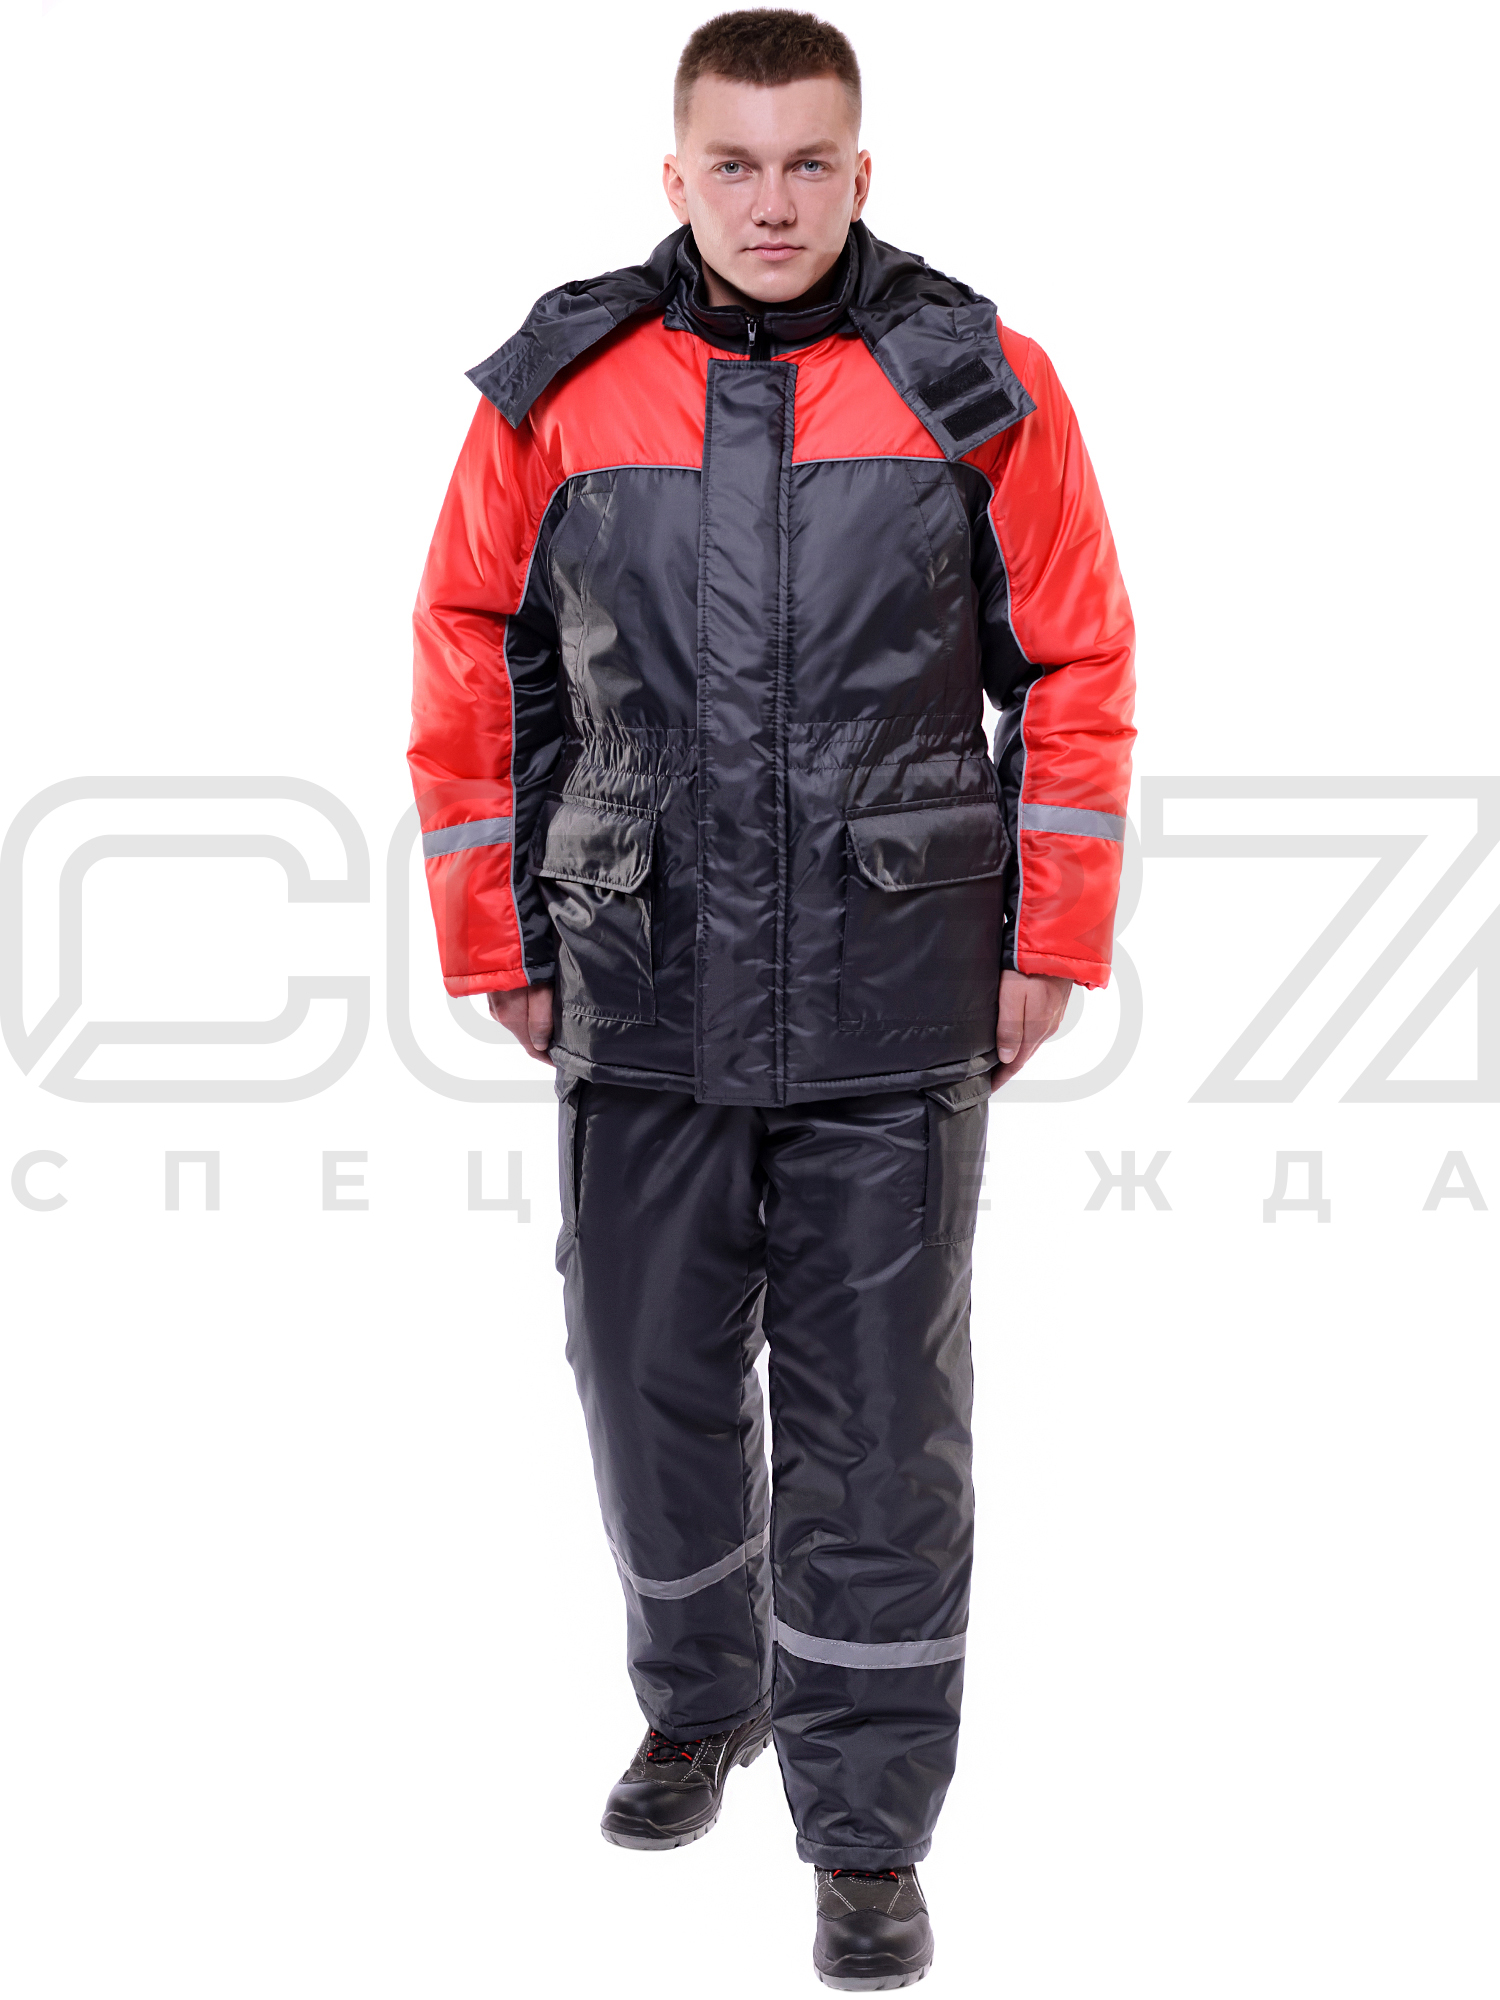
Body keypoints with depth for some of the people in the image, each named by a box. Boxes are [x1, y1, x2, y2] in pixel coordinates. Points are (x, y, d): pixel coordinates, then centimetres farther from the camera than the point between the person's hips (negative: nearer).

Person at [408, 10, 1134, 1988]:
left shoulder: (979, 388, -1)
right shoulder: (561, 390, 2)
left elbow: (1080, 667, 3)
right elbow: (470, 661, 9)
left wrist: (1053, 942, 1)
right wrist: (494, 938, 7)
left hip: (892, 1016, -2)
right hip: (642, 1003, 2)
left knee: (876, 1423, 2)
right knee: (653, 1383, 14)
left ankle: (868, 1835, 16)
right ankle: (698, 1701, 40)